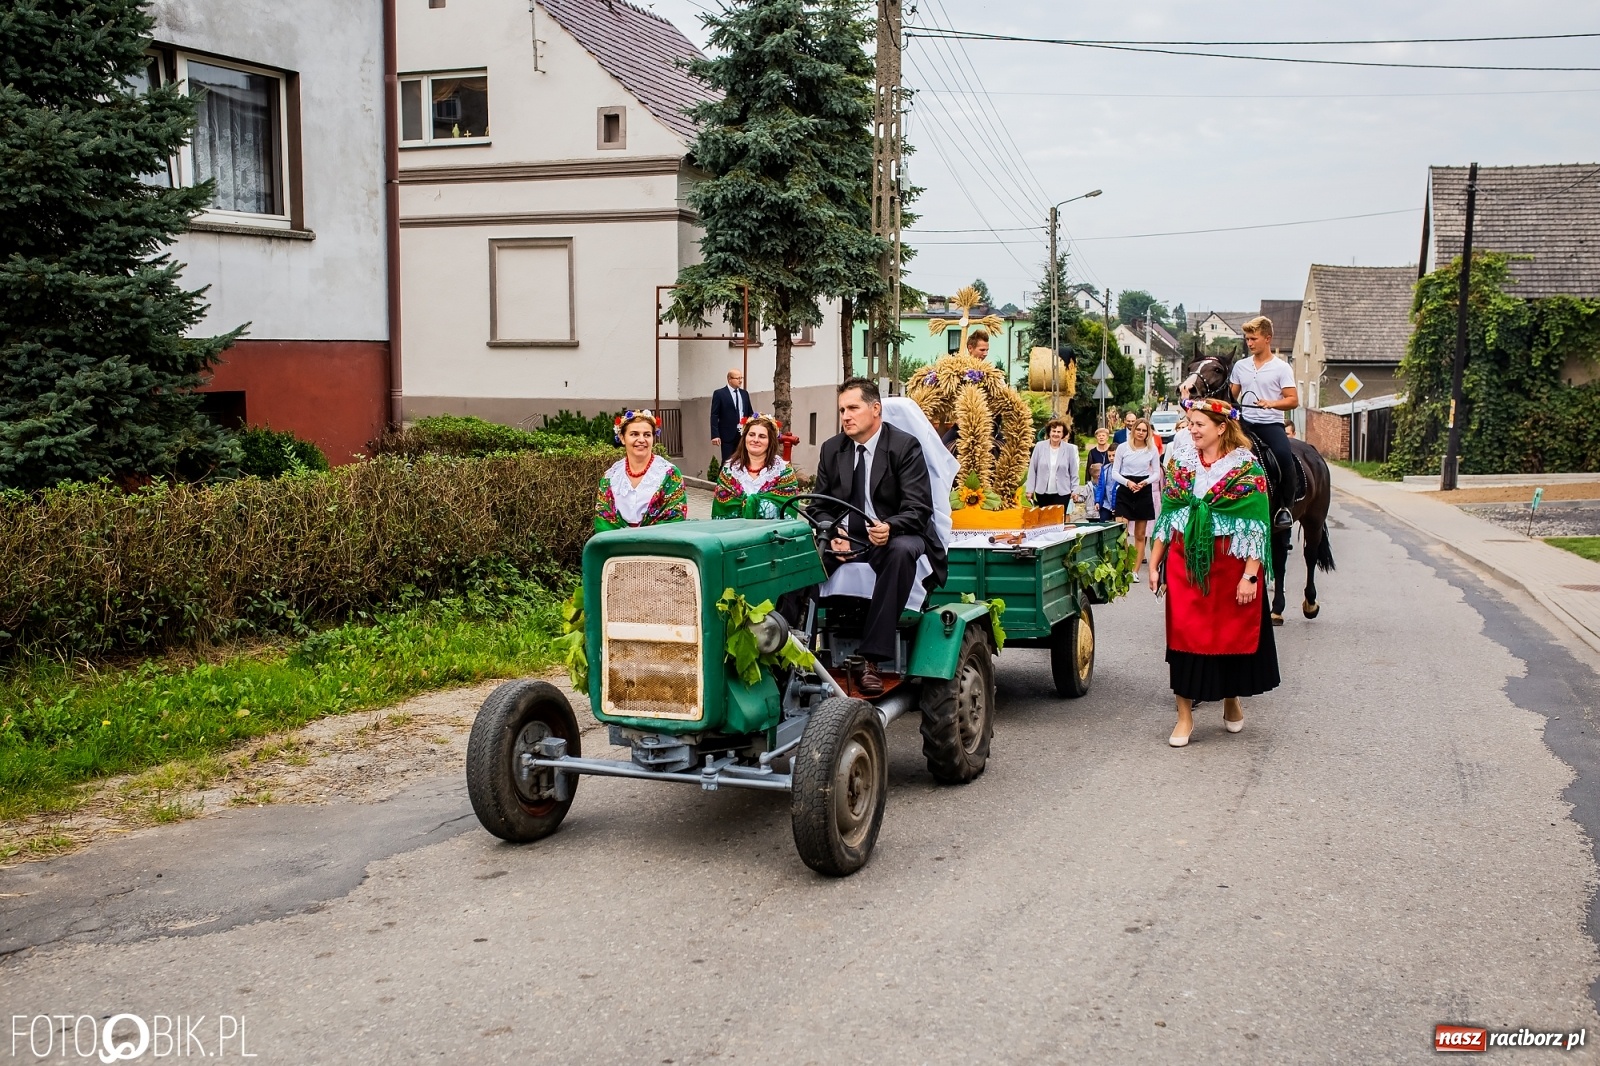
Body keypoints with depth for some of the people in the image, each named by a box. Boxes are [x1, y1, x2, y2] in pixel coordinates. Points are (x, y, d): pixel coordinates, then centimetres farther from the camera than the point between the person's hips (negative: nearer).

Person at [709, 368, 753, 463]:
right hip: (728, 435, -5)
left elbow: (750, 413, 17)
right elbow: (714, 416, -6)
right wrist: (715, 435, -14)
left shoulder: (745, 394, 14)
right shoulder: (719, 394, -2)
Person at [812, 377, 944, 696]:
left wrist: (890, 528, -35)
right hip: (845, 538, 4)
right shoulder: (831, 449, 9)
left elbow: (918, 509, -13)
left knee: (902, 550, -39)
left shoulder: (905, 446, -6)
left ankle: (869, 659, -39)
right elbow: (822, 506, 11)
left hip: (893, 538, -4)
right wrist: (833, 534, -13)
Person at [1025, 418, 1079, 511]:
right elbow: (1032, 469, 3)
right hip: (1042, 492, 2)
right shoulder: (1039, 446, -1)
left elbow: (1073, 472, 3)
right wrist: (1030, 489, 1)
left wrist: (1074, 490, 1)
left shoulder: (1070, 449, -2)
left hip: (1062, 493, -1)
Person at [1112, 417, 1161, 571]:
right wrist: (1127, 482, -17)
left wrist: (1145, 482, -13)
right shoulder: (1123, 448, -2)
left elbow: (1157, 473, 6)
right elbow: (1115, 472, 0)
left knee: (1140, 535, 8)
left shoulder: (1152, 449, 3)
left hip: (1144, 492, 2)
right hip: (1124, 491, -2)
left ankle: (1135, 570, 15)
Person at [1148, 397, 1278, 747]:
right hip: (1185, 565, 3)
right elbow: (1166, 517, 9)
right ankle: (1185, 716, 9)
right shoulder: (1180, 463, 5)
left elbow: (1256, 526, -11)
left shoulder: (1246, 468, -7)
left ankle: (1232, 701, 33)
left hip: (1230, 566, -3)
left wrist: (1249, 576, -17)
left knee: (1231, 634, 9)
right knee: (1184, 635, 1)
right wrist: (1154, 564, 6)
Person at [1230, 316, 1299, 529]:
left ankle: (1285, 506, -15)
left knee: (1283, 454, -31)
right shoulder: (1240, 366, 14)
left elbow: (1293, 400, -3)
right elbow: (1232, 396, 19)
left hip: (1271, 423, -4)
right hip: (1245, 423, 5)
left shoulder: (1282, 368, 2)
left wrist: (1271, 403, -20)